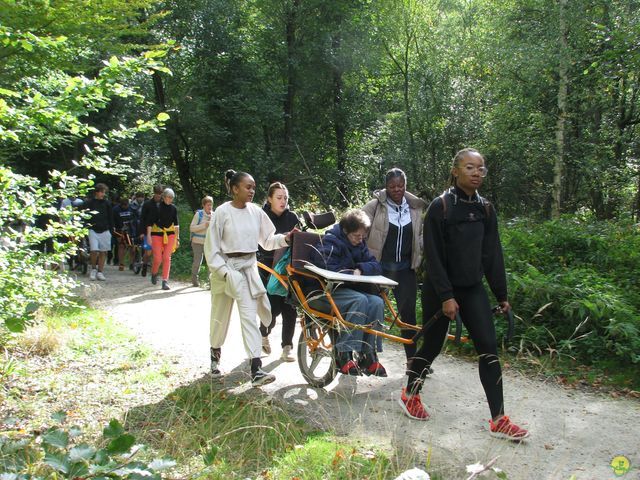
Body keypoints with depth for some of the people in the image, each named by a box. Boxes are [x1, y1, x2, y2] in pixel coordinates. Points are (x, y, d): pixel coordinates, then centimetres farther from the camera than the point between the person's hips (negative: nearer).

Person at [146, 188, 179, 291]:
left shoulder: (173, 208, 3)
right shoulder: (156, 207, -6)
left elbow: (176, 224, 11)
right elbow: (150, 222, -6)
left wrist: (177, 238, 9)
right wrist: (148, 235, -13)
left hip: (170, 234, 2)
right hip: (157, 234, -2)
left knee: (167, 258, -3)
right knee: (158, 258, -3)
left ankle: (165, 281, 2)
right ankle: (154, 274, 28)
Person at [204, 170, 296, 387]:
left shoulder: (256, 211, 1)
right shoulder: (222, 212, -11)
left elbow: (267, 240, 6)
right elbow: (211, 248, -8)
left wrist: (284, 239, -12)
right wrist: (224, 272, -14)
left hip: (249, 267, 3)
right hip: (226, 267, -2)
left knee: (250, 315, -6)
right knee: (221, 316, 13)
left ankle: (256, 370, -10)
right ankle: (215, 356, 39)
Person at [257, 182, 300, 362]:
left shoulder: (292, 217, 5)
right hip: (269, 268, -3)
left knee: (289, 308, -2)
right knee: (273, 308, -6)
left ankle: (287, 348, 7)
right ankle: (264, 333, 26)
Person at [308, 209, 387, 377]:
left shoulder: (359, 244, 13)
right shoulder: (329, 242, -11)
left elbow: (376, 265, 7)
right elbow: (329, 271, -26)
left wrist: (361, 269, -13)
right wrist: (353, 273, -14)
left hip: (345, 289, 8)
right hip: (320, 292, -8)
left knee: (377, 302, -19)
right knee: (360, 300, -32)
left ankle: (367, 356, -15)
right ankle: (344, 356, -31)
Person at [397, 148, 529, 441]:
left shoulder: (485, 209, 4)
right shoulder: (440, 206, -13)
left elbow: (493, 254, 9)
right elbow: (433, 256, -15)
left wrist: (502, 295, 9)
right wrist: (446, 296, -19)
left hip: (473, 288, 5)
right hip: (440, 289, -5)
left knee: (488, 347, -3)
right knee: (432, 346, 8)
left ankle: (498, 420, 4)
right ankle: (410, 395, 33)